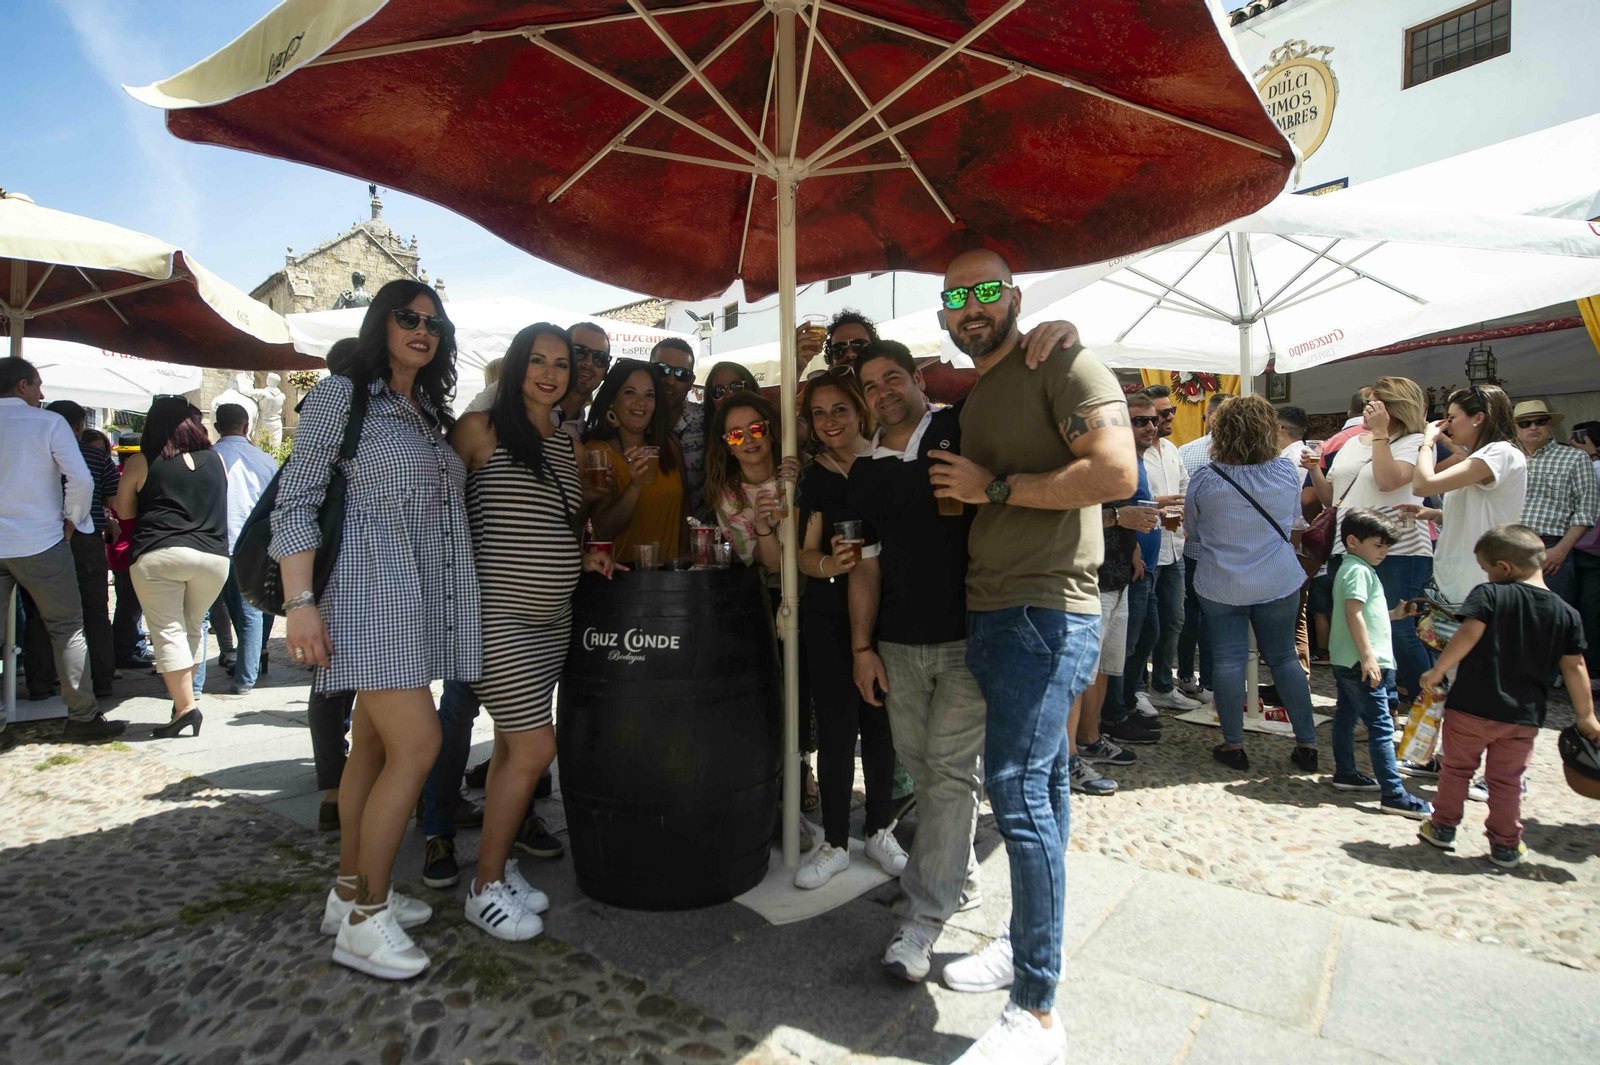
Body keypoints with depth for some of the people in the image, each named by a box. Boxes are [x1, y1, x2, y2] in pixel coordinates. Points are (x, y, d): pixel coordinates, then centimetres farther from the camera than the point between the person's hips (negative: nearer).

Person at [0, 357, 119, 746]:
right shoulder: (49, 423, -6)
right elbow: (81, 480, -16)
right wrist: (71, 519, -1)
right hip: (40, 543, -4)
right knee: (67, 629, 5)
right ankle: (83, 717, 8)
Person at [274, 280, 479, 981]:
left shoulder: (429, 413, 19)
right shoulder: (340, 396, -3)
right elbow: (296, 499, -8)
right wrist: (300, 601, -16)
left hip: (423, 600, 8)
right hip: (372, 591, -8)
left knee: (374, 746, 13)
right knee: (417, 744, -13)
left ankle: (351, 892, 25)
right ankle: (365, 920, 1)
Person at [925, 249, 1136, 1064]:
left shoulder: (1063, 365, -6)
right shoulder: (972, 396, 19)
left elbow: (1117, 473, -19)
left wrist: (995, 487, -14)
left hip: (1048, 613, -8)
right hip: (989, 613, 8)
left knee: (1018, 788, -11)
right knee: (1041, 783, 16)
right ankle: (1039, 946, 30)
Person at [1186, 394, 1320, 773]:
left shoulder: (1203, 479, -12)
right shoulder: (1287, 471, -6)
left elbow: (1192, 530, 3)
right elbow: (1293, 517, 13)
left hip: (1220, 585, -2)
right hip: (1279, 582, 2)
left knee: (1228, 661, 5)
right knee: (1284, 659, 13)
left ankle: (1234, 745, 11)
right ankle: (1307, 744, 20)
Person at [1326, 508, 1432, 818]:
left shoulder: (1353, 568, 17)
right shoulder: (1359, 570, -14)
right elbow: (1353, 614, -23)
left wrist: (1394, 614, 20)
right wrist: (1368, 657, -24)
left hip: (1347, 662, 11)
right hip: (1361, 663, -11)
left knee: (1346, 717, 16)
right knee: (1381, 726, -8)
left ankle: (1345, 773, 27)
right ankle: (1393, 794, -6)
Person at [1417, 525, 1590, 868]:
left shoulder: (1488, 595, -11)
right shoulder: (1567, 613, 2)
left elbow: (1468, 634, -22)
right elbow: (1574, 667, 4)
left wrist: (1437, 671, -13)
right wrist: (1586, 715, 11)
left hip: (1471, 707, -3)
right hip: (1524, 715, 4)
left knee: (1457, 768, 14)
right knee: (1506, 781, 15)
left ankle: (1443, 827, 24)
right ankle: (1506, 846, 24)